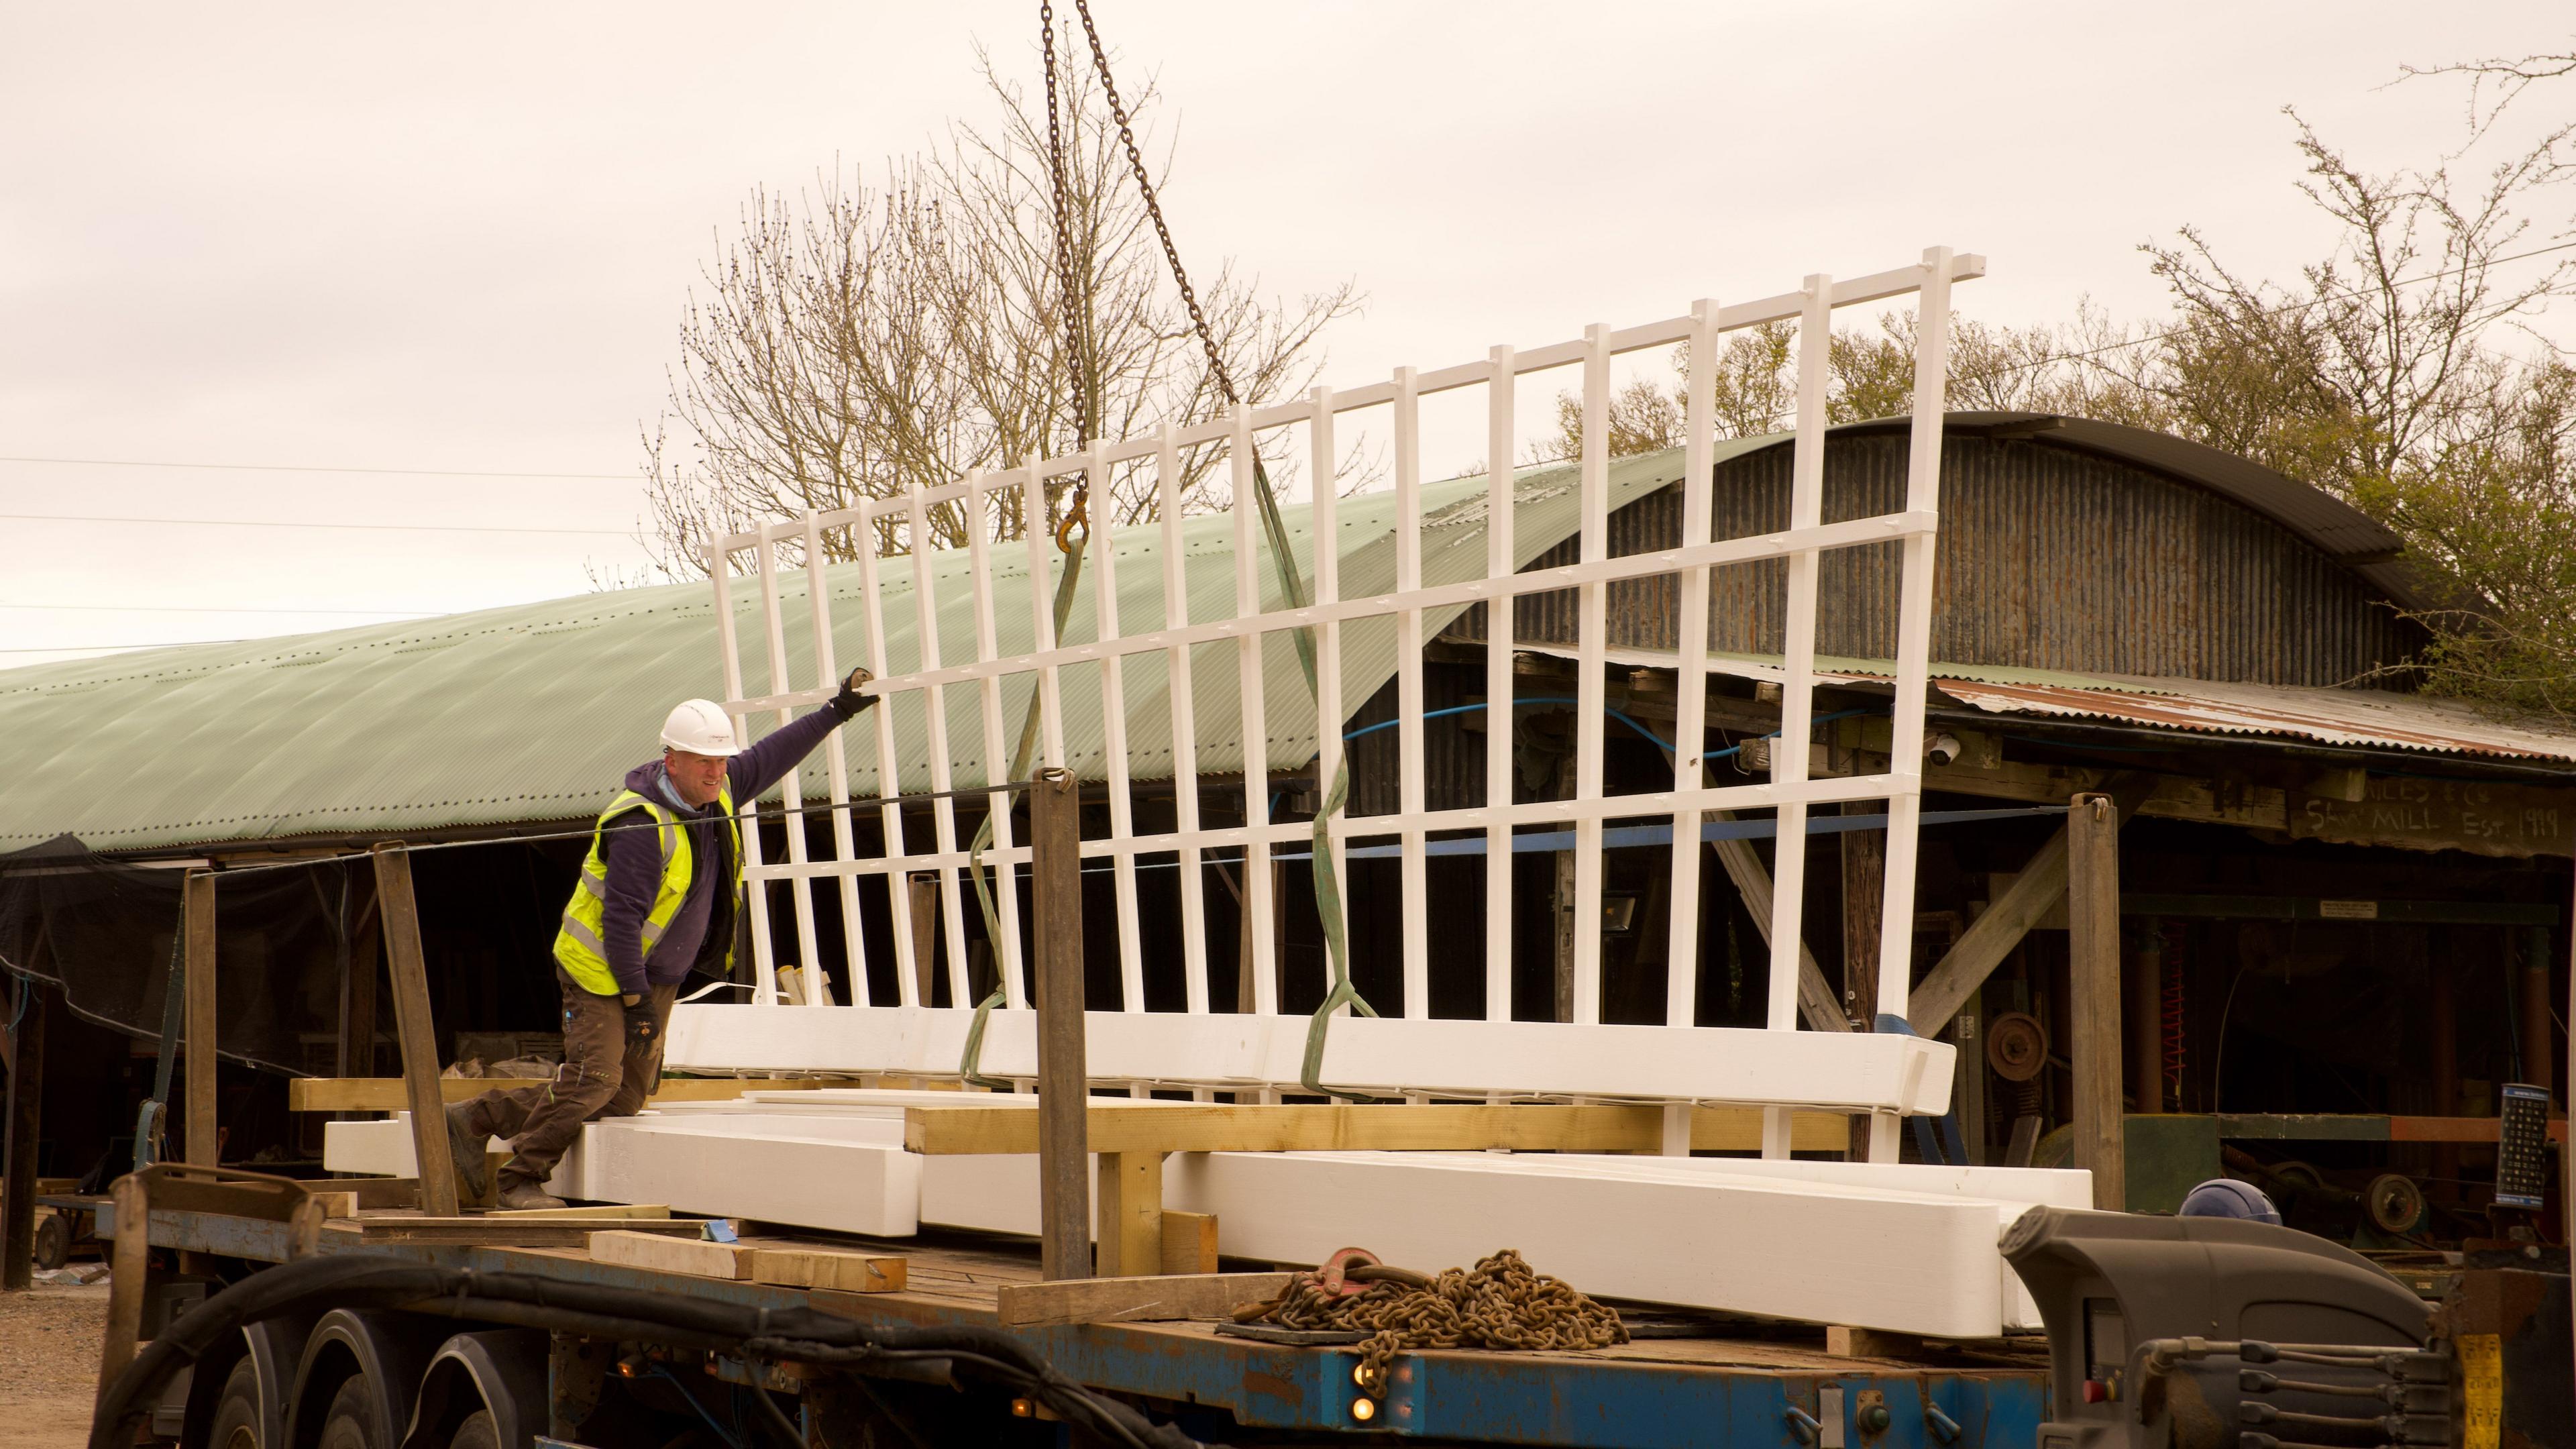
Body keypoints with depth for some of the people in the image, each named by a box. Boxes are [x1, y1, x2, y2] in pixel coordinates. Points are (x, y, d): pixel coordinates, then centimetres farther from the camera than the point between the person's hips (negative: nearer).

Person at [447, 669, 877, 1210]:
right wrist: (635, 1000, -24)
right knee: (593, 1079, -20)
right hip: (602, 971, -8)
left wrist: (835, 713, 18)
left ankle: (477, 1118, 19)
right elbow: (621, 917, -25)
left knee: (625, 1098, 6)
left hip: (658, 977, 8)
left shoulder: (717, 793, 0)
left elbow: (769, 759, 18)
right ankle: (521, 1180, -2)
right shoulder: (643, 824, -25)